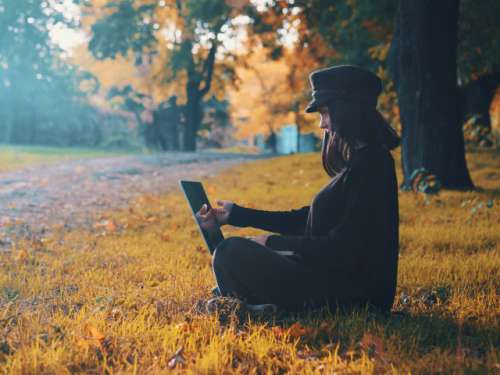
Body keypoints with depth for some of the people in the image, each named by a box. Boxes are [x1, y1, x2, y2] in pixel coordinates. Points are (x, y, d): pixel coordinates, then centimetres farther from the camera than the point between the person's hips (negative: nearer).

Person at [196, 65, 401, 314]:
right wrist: (236, 215, 13)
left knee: (231, 253, -13)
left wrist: (273, 242, -11)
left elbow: (341, 246, -22)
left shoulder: (369, 165, -18)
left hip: (349, 294, -11)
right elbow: (305, 219, 15)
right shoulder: (363, 161, 14)